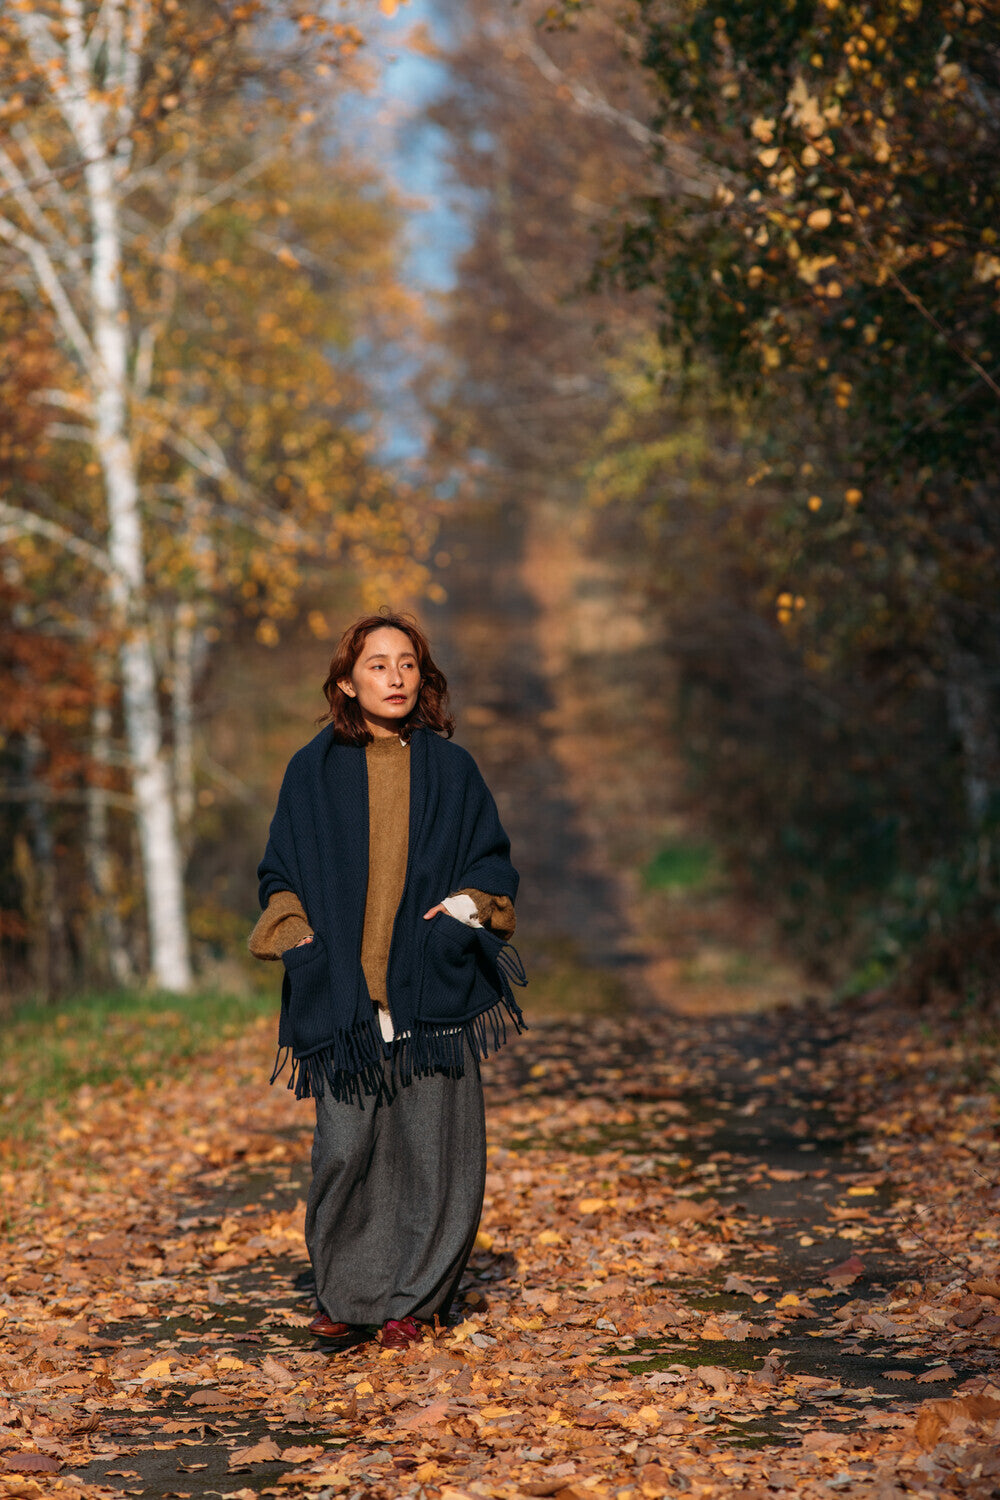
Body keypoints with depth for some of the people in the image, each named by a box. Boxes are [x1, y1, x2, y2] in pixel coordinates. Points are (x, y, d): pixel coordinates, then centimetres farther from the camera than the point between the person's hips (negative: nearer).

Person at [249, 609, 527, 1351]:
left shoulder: (450, 768, 8)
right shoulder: (314, 771, 6)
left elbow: (493, 860, 13)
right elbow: (281, 874, 12)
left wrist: (460, 908, -5)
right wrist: (300, 935, -4)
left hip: (433, 987, 1)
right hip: (344, 988, -1)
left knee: (432, 1145, -1)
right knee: (347, 1147, -5)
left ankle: (412, 1299, 13)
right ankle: (347, 1293, 14)